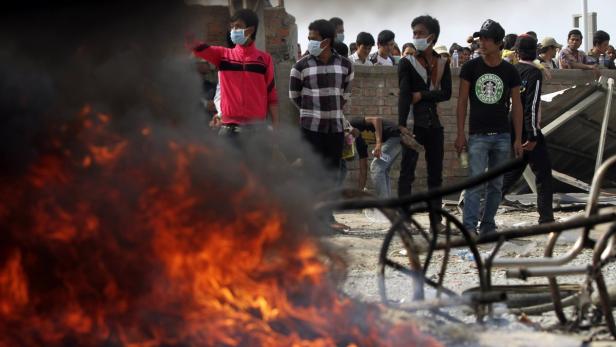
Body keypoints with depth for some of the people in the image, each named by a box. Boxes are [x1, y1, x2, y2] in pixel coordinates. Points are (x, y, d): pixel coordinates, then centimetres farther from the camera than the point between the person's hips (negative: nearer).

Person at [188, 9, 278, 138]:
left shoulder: (264, 59, 5)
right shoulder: (223, 55, 8)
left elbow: (271, 95, 5)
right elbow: (197, 47, -8)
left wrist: (276, 126, -1)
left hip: (256, 126, -1)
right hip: (229, 126, 1)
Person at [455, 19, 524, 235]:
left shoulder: (510, 72, 4)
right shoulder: (471, 68, 1)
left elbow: (516, 106, 7)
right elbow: (462, 101, 3)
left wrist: (518, 139, 2)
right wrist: (460, 134, -4)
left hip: (502, 136, 2)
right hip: (477, 135, -2)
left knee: (496, 184, 7)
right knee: (476, 182, -12)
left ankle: (488, 226, 16)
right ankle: (469, 227, -15)